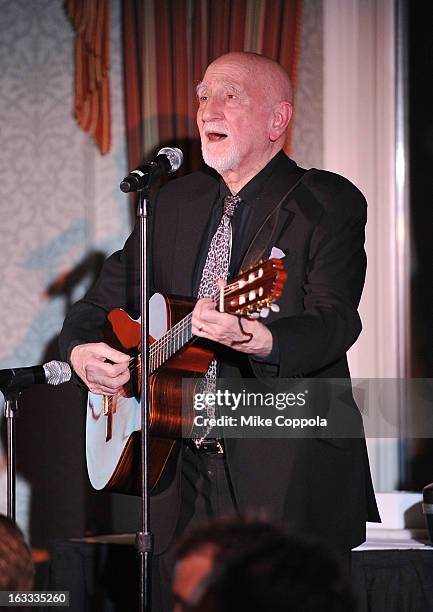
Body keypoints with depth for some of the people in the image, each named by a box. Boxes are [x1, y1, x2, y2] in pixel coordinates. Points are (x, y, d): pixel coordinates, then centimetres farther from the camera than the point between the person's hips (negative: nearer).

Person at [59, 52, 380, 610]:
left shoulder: (329, 204, -4)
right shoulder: (175, 202, 15)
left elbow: (336, 324, -17)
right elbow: (102, 302, 21)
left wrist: (253, 338, -37)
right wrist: (82, 350, -2)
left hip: (290, 480, -5)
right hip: (183, 473, 5)